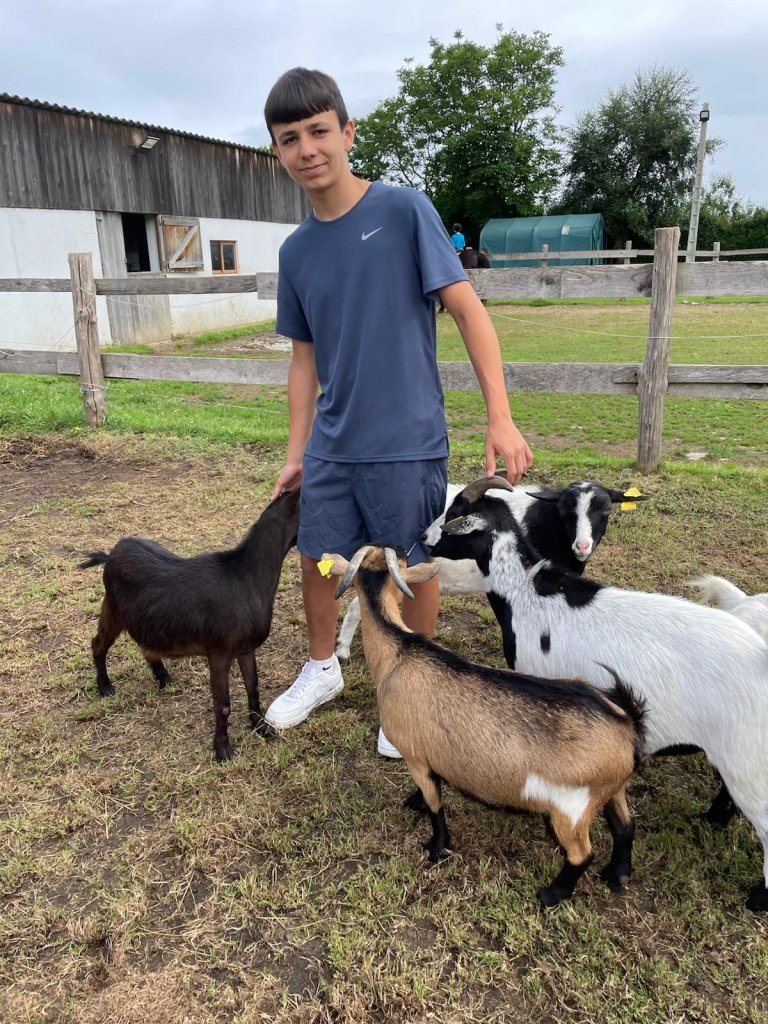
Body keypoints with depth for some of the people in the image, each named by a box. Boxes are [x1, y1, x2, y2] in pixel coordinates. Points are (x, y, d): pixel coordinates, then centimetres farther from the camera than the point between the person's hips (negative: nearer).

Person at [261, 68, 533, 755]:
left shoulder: (404, 210, -8)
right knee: (316, 557, 14)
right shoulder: (297, 250, 7)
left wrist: (501, 419, -16)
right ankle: (322, 669, 40)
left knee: (415, 568, 8)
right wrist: (295, 454, 12)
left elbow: (468, 311, -9)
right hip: (331, 445, 5)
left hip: (407, 441, -5)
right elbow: (305, 359, 13)